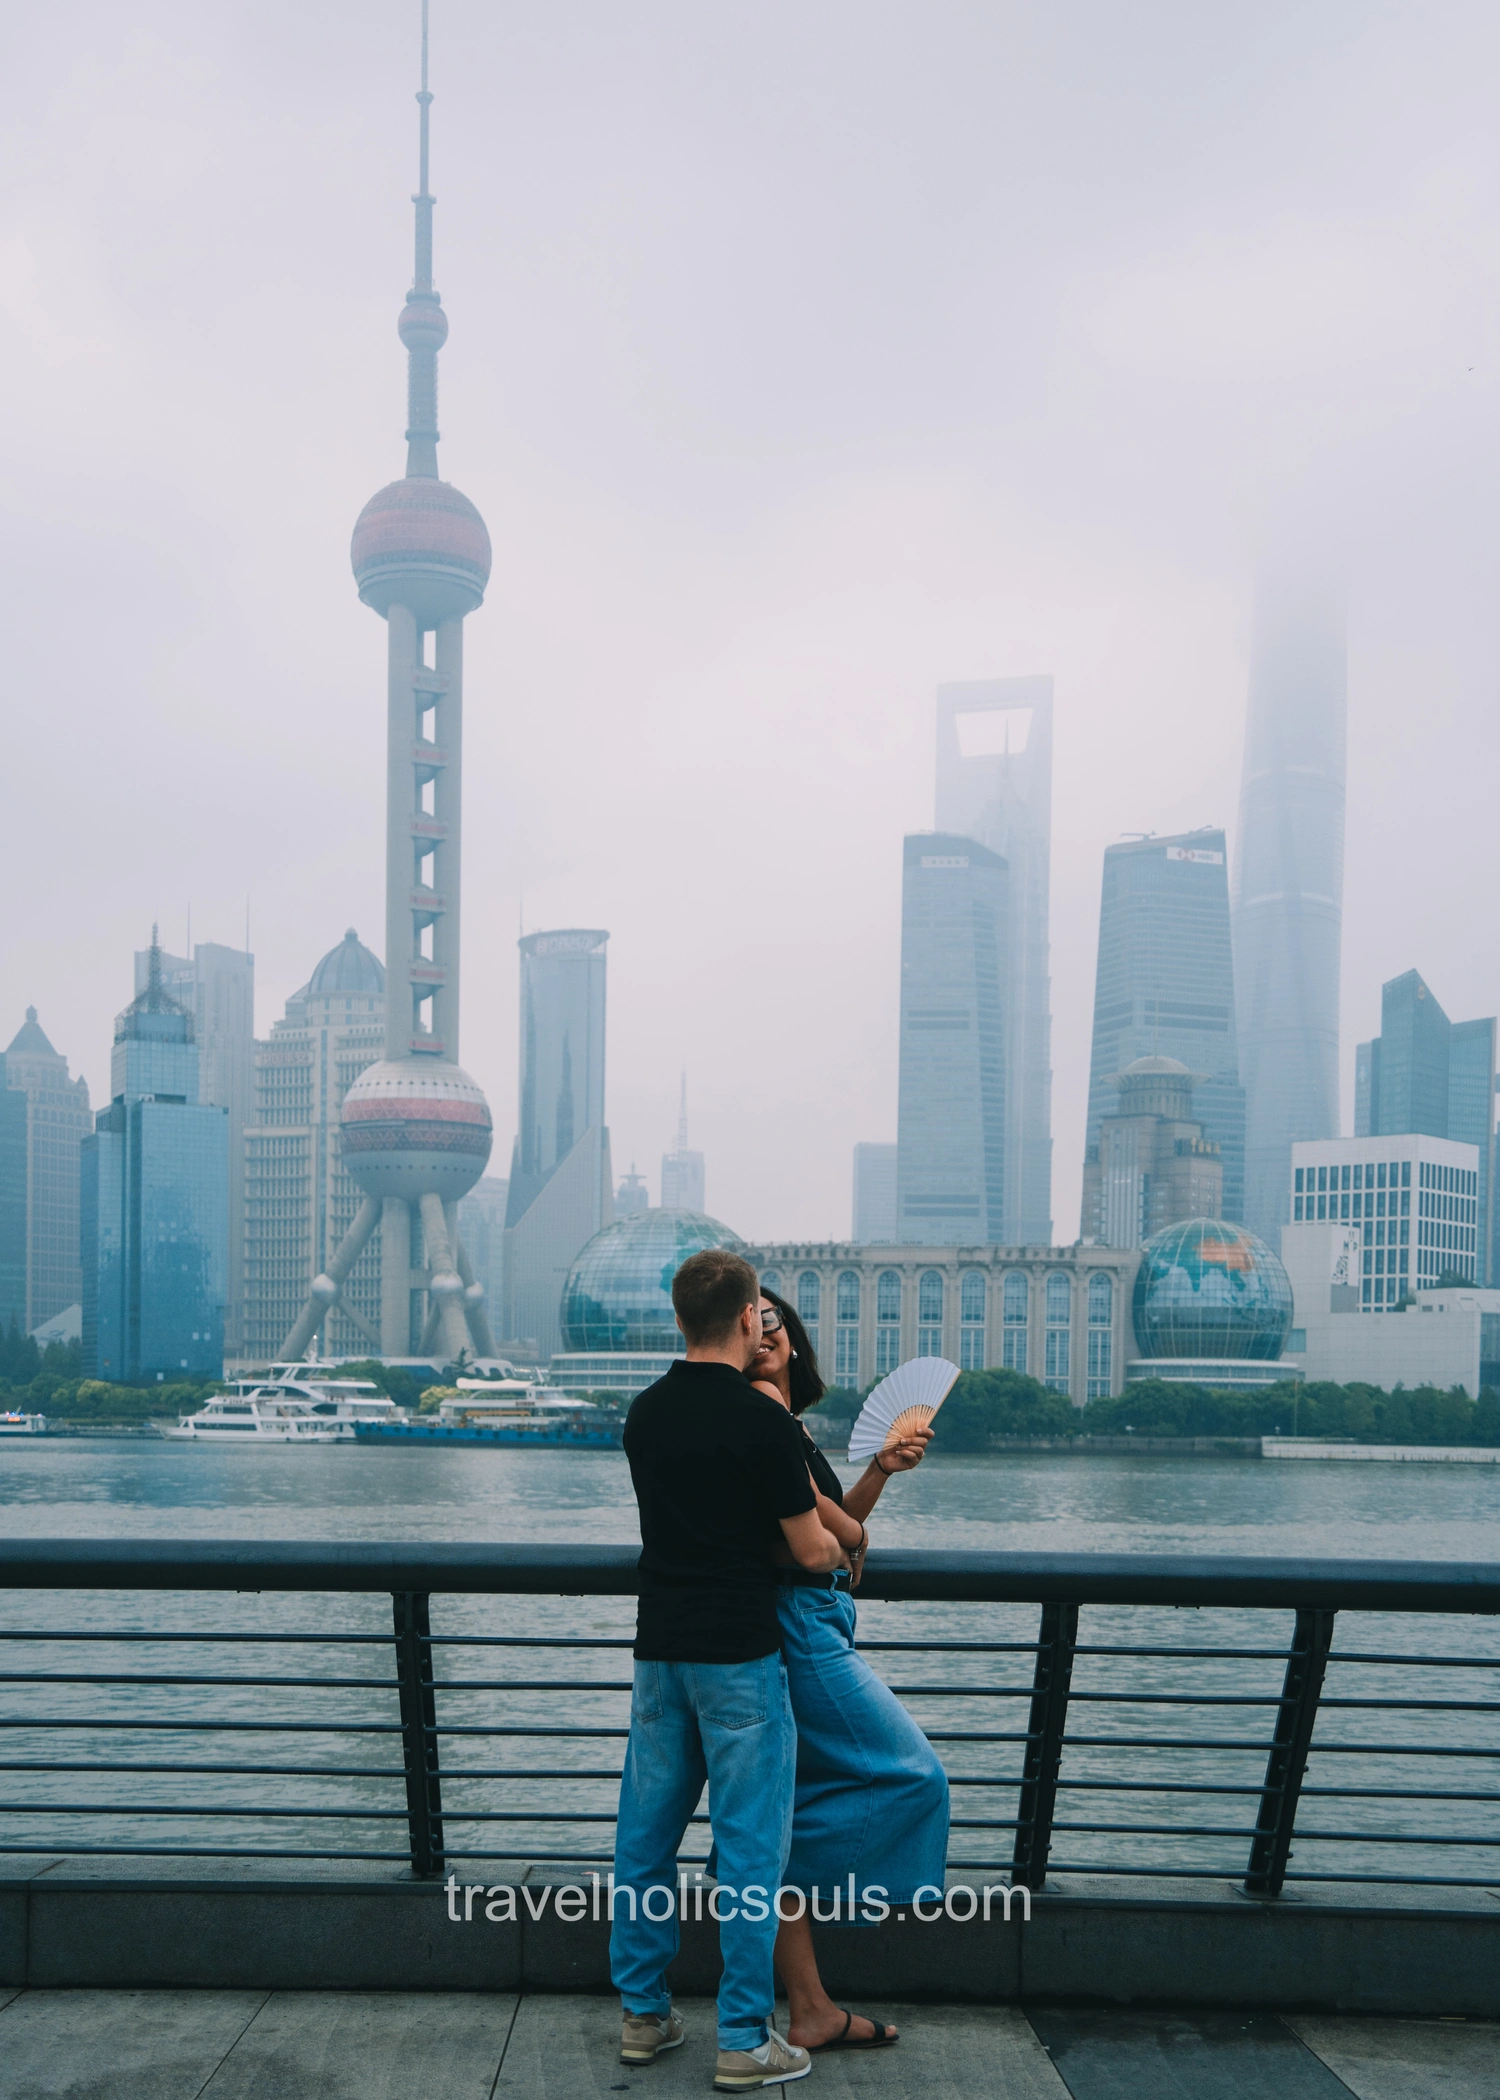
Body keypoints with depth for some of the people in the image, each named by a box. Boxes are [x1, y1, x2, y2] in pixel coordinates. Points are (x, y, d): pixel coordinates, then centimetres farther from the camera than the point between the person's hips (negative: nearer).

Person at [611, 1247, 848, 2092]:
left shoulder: (646, 1413, 4)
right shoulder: (764, 1419, -16)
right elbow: (811, 1550, -10)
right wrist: (843, 1551, 12)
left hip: (659, 1649, 6)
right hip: (740, 1655, -6)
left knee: (647, 1834, 14)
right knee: (751, 1846, 2)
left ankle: (644, 2013, 23)